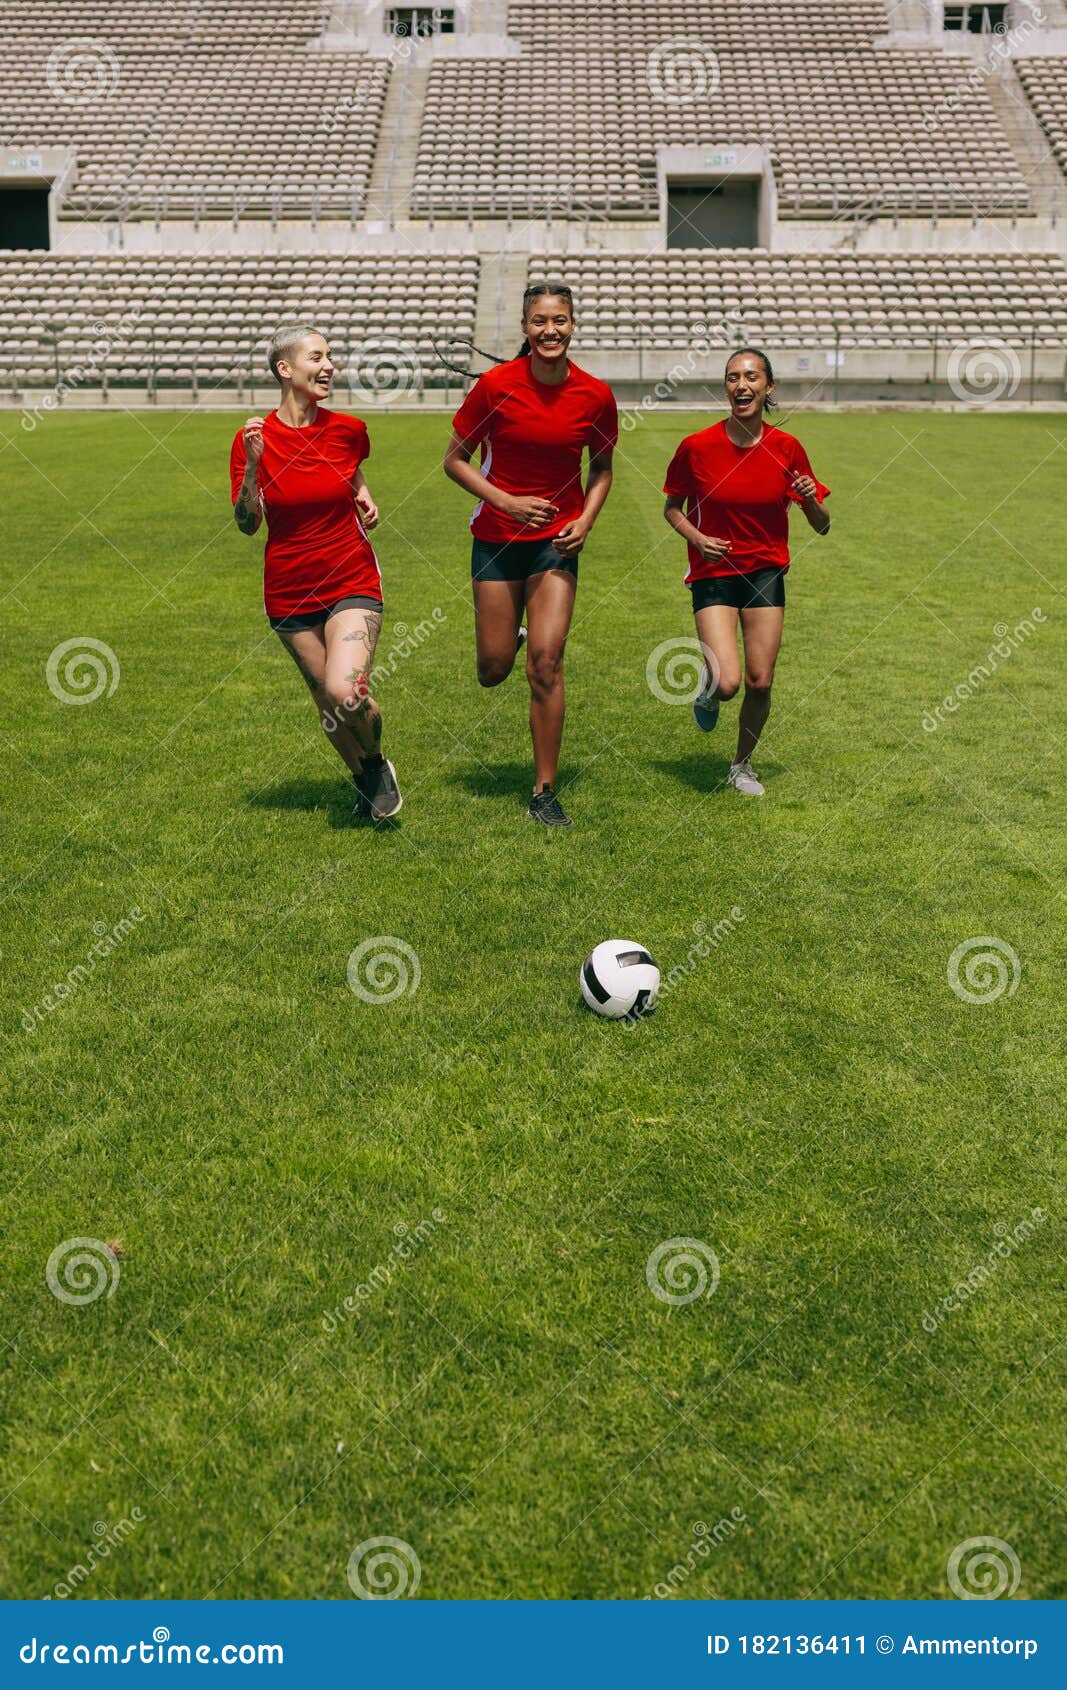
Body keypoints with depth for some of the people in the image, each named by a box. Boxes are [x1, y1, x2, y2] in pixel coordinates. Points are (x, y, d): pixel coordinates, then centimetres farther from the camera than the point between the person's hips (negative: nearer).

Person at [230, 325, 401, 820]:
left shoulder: (348, 429, -2)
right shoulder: (253, 438, -5)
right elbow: (247, 523, -7)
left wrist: (363, 495, 3)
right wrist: (252, 463, -19)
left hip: (352, 582, -1)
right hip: (290, 593, 1)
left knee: (345, 693, -21)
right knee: (326, 698, 8)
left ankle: (377, 763, 12)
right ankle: (364, 781, 35)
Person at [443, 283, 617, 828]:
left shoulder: (595, 394, -4)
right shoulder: (495, 385, -10)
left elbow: (602, 467, 12)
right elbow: (455, 460, -2)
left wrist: (585, 521, -4)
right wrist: (507, 501, -14)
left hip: (557, 539, 0)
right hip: (497, 536, 0)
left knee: (545, 662, -10)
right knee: (493, 671, 4)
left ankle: (545, 792, 1)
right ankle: (508, 636, 45)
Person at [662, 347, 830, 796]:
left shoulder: (786, 448, -5)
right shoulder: (697, 447, -10)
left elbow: (821, 526, 2)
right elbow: (672, 507, 6)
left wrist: (811, 500, -20)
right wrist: (698, 538, -13)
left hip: (766, 572, 2)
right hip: (712, 574, -2)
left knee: (760, 682, 0)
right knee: (727, 683, -16)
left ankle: (742, 765, 26)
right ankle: (707, 690, 24)